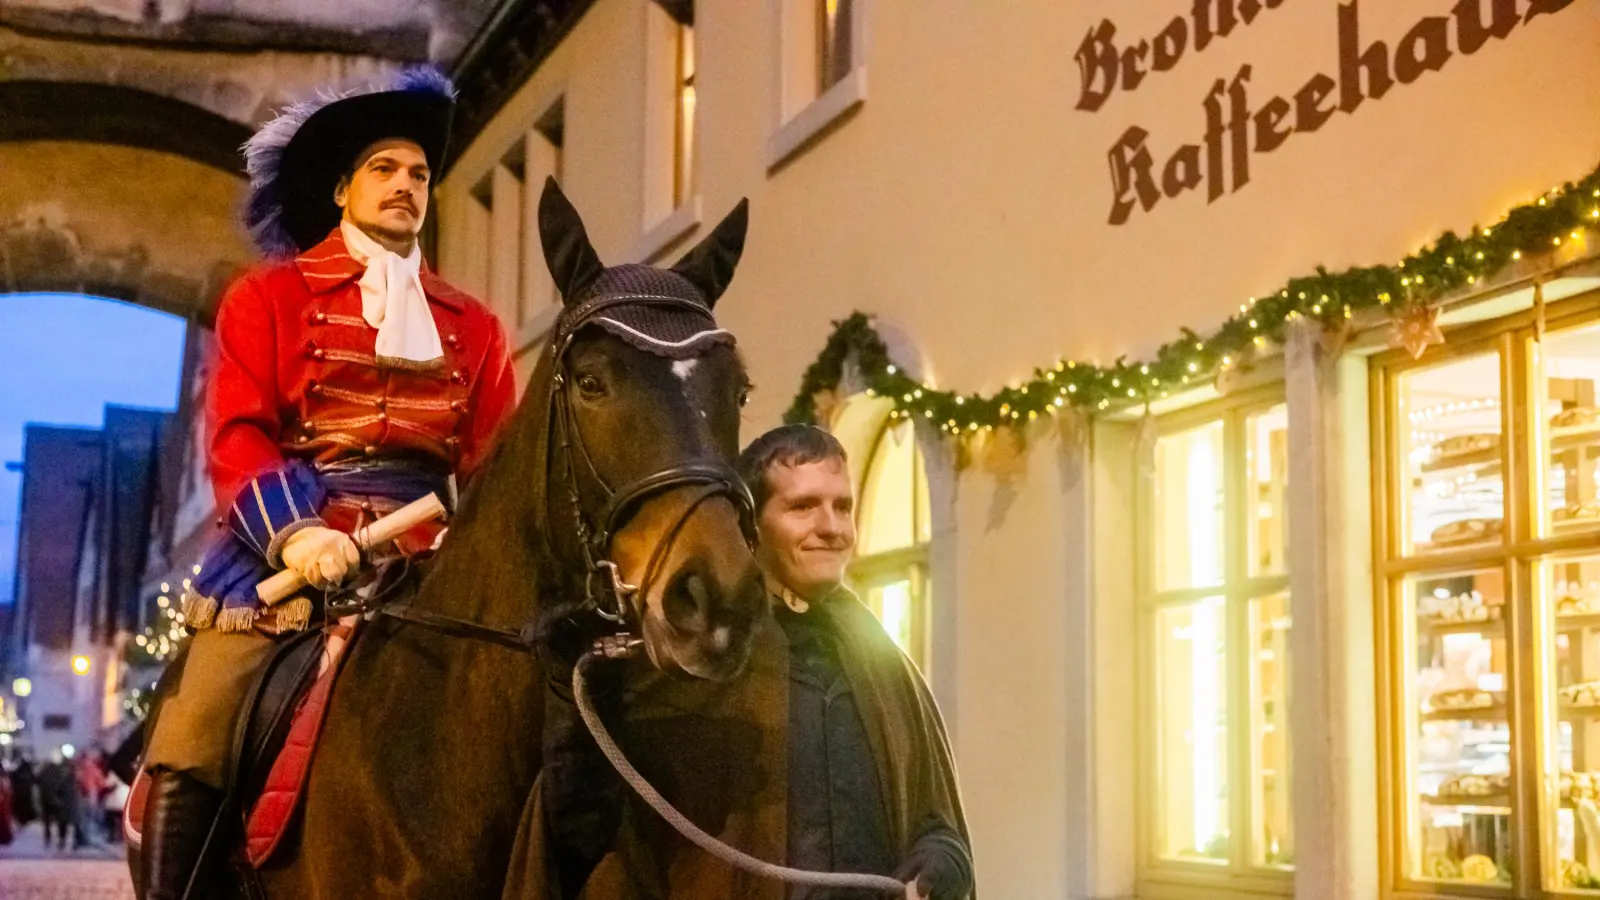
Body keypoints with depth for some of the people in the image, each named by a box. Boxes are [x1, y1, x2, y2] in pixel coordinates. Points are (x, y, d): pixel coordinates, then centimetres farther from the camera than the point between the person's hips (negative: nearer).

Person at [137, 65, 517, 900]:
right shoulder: (267, 296, 9)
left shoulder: (472, 324, 18)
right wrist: (294, 529, -20)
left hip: (427, 569, 3)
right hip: (283, 554, -2)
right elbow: (236, 434, -3)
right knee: (188, 759, -13)